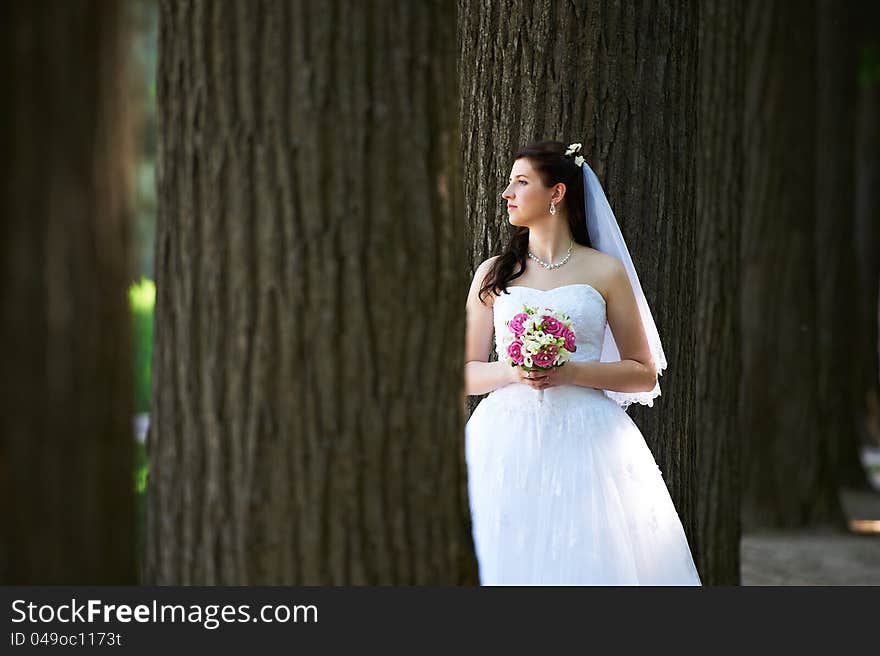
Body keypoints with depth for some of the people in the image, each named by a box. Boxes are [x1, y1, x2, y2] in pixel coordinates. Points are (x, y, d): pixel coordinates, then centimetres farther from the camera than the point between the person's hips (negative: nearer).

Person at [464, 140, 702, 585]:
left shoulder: (605, 272, 4)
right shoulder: (493, 274, 11)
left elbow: (644, 374, 4)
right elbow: (465, 373, 10)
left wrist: (573, 372, -11)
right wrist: (512, 372, -10)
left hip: (585, 441, -1)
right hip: (507, 441, 2)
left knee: (582, 560, -8)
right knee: (508, 560, -7)